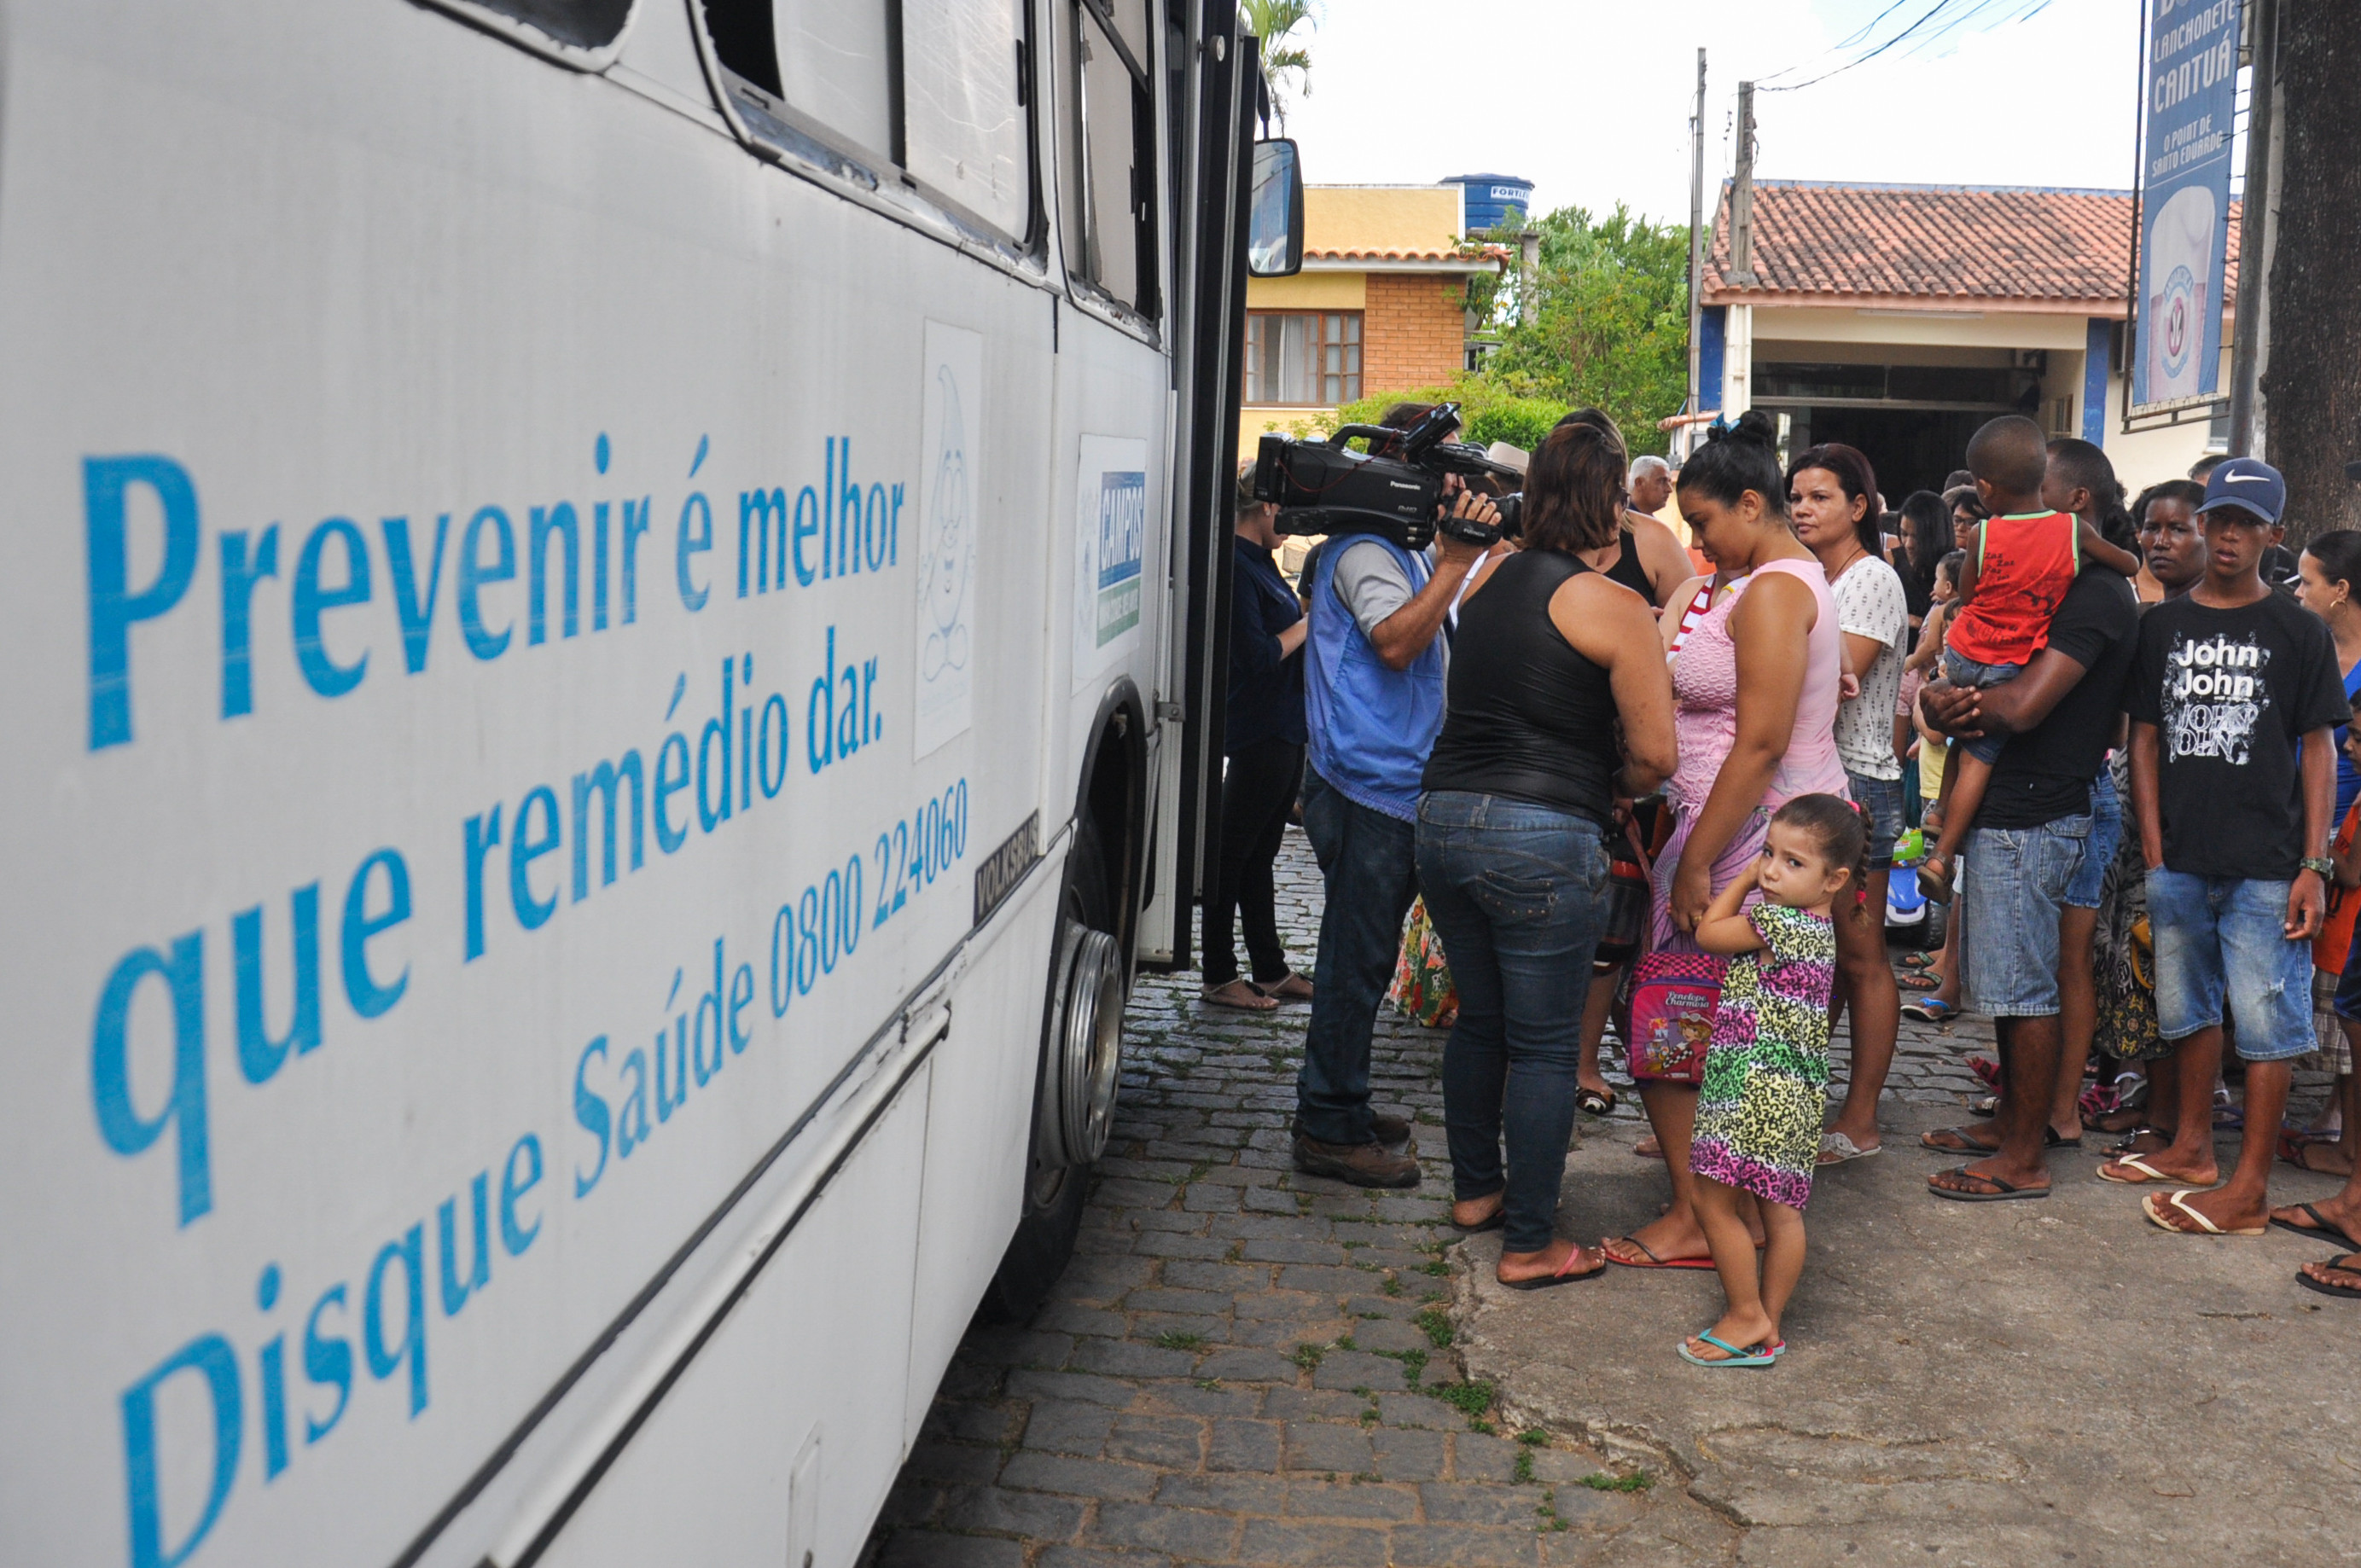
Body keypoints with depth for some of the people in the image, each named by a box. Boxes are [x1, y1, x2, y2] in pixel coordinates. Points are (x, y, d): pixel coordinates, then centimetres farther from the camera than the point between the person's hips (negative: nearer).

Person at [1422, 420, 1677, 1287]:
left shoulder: (1487, 583, 10)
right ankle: (1529, 1245, 11)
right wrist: (1609, 786, 11)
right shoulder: (1613, 607, -8)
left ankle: (1475, 1188, 37)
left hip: (1443, 817, 7)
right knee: (1544, 1046, 4)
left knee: (1479, 1019, 22)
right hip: (1541, 837, -7)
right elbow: (1655, 755, -8)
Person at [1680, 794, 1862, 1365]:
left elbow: (1708, 933, -4)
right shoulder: (1817, 927, 11)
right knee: (1783, 1211, 12)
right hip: (1795, 1091, 10)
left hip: (1756, 1085, -10)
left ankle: (1747, 1318, 6)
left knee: (1714, 1201, -1)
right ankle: (1768, 1325, 19)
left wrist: (1744, 879, 4)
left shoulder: (1777, 922, -18)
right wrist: (1757, 870, 18)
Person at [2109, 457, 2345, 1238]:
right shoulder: (2164, 625, 9)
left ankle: (2249, 1189, 4)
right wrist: (2154, 851, 2)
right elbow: (2145, 738, 10)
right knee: (2188, 1005, 16)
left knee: (2267, 1020, -2)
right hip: (2180, 860, 4)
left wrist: (2313, 865, -7)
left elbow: (2317, 751, 0)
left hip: (2265, 864, -4)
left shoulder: (2297, 631, 0)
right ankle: (2192, 1148, 31)